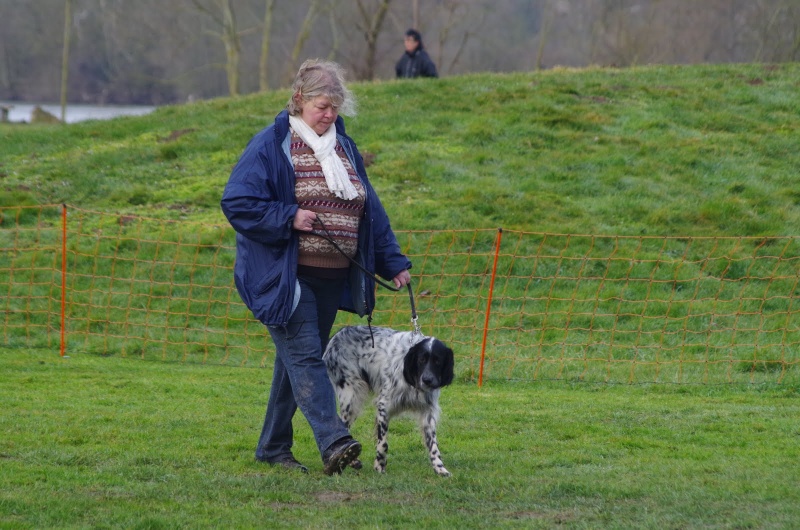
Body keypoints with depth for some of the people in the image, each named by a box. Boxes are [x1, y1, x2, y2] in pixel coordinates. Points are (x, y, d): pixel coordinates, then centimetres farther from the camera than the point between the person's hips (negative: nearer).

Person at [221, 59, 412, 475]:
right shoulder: (271, 146, -6)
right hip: (286, 276, -7)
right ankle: (333, 443, -27)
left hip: (332, 279, 7)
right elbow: (237, 202, -11)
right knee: (304, 355, -15)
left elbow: (370, 211, 20)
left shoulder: (343, 148, 15)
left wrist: (393, 262, 16)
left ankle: (273, 448, 19)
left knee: (297, 359, 10)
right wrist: (288, 218, -18)